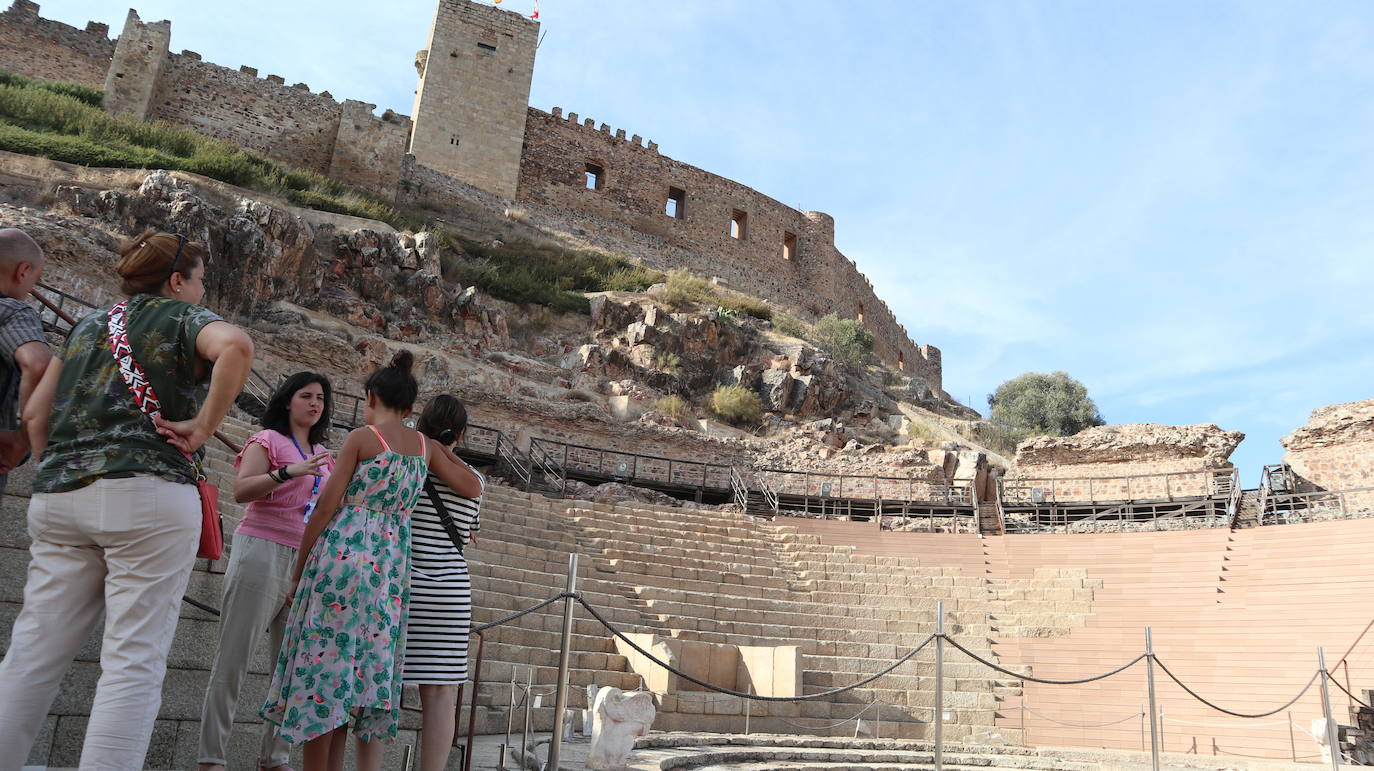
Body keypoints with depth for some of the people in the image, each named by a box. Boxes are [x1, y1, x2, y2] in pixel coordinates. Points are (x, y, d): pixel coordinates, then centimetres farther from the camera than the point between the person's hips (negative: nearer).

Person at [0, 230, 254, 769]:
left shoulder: (89, 324, 23)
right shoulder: (184, 317, 5)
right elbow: (236, 347, -19)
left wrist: (57, 471, 20)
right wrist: (202, 428, -13)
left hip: (58, 497, 6)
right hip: (147, 492, -6)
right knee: (134, 659, -4)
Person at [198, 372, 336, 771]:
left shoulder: (323, 455, 20)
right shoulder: (268, 440, 4)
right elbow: (241, 491, -10)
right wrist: (289, 472, -22)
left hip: (307, 562, 6)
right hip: (263, 551, -5)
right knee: (234, 656, -3)